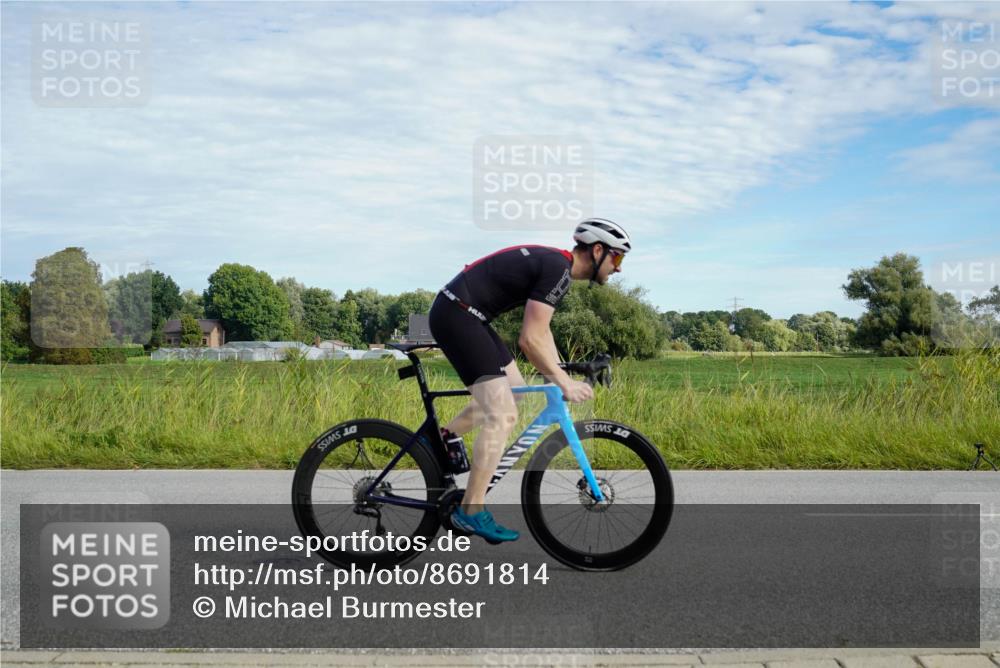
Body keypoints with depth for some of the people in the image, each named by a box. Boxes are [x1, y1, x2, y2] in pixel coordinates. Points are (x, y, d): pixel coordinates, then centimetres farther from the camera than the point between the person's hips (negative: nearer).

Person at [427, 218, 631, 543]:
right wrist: (564, 382, -12)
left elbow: (541, 330, 22)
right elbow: (530, 340, -20)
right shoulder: (558, 269, -16)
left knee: (515, 389, 19)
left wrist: (559, 376, 17)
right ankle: (470, 512, -6)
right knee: (502, 416, -12)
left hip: (461, 313, 10)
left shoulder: (553, 263, 14)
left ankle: (446, 437, 26)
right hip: (455, 314, -10)